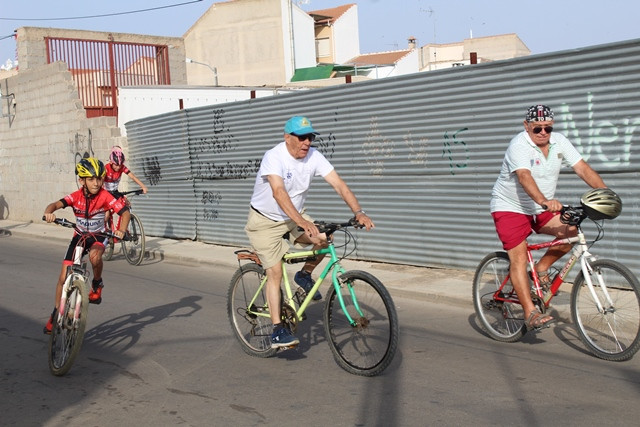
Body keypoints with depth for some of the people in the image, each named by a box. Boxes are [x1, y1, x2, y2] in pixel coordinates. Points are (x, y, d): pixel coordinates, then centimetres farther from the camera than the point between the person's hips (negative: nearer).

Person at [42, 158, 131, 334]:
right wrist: (49, 212, -55)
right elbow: (56, 204, -31)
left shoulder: (105, 196, -22)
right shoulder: (76, 196, -18)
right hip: (79, 236, 2)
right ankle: (55, 313, 18)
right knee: (64, 277, -2)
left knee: (95, 256, -38)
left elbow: (125, 212, -30)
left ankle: (97, 284, -8)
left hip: (98, 236, -2)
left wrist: (122, 230, -48)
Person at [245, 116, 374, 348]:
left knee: (325, 238, -20)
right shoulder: (274, 157, -26)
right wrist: (302, 222, -53)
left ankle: (304, 275, 7)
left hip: (293, 219, 5)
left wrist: (359, 212, -32)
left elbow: (339, 184, -18)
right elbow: (279, 192, -41)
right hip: (265, 222, -5)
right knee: (275, 272, -10)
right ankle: (278, 331, -3)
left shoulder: (314, 156, -11)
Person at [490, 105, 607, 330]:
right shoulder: (518, 146, -22)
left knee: (570, 232, -16)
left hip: (541, 208, 6)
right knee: (519, 258, -14)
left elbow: (583, 168, -11)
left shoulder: (559, 141, -4)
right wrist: (545, 201, -54)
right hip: (510, 207, -6)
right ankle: (530, 314, -11)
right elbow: (524, 177, -38)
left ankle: (542, 269, 6)